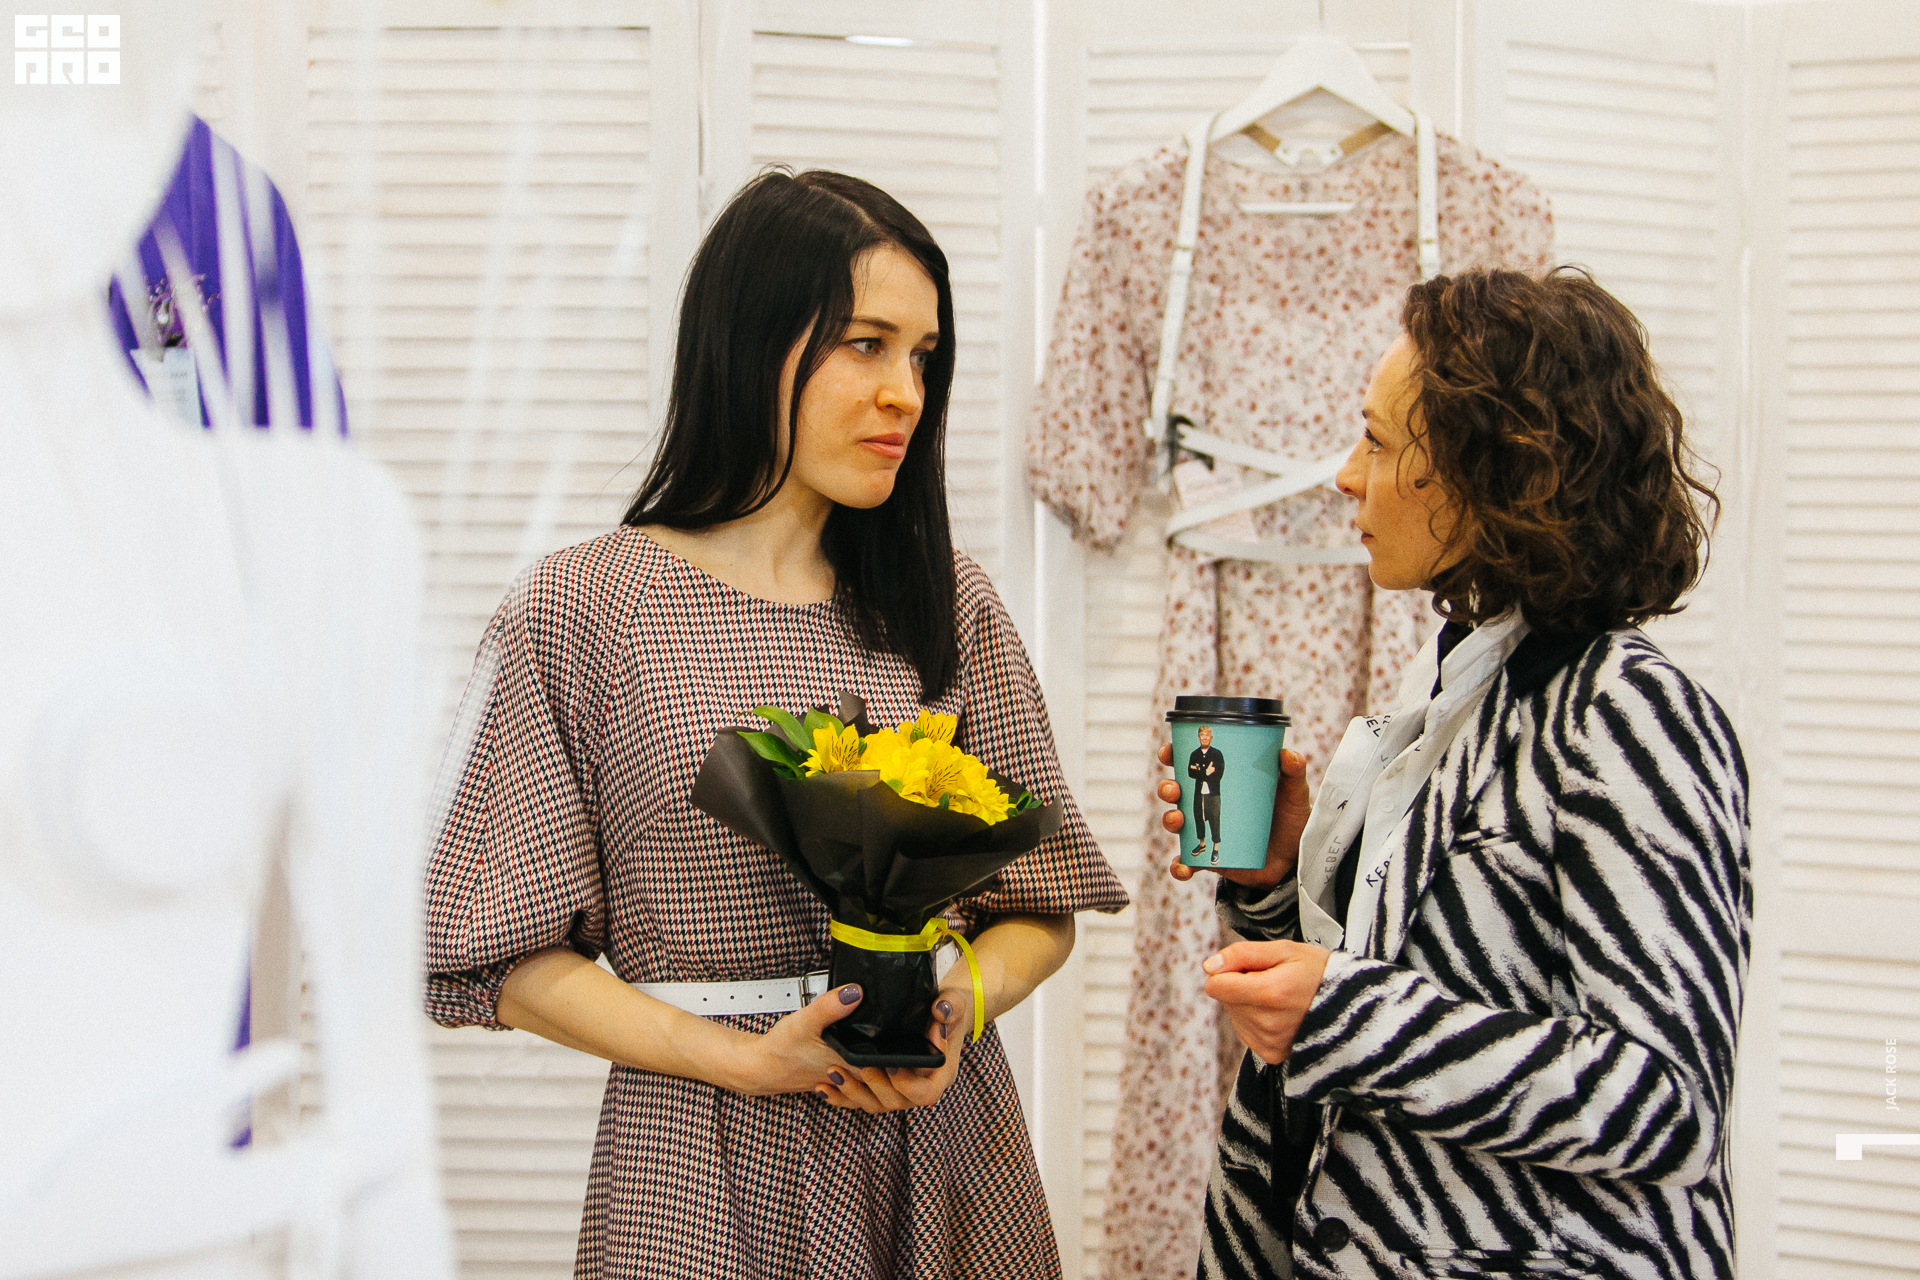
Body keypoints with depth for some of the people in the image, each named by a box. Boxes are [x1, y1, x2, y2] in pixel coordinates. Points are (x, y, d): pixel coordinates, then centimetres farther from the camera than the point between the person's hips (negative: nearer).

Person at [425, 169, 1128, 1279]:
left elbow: (1040, 911, 7)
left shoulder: (949, 601, 4)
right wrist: (741, 1056, -16)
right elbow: (519, 961, -6)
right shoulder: (577, 611, -6)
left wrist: (960, 1002, -12)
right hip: (701, 1167, -3)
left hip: (941, 1144, 3)